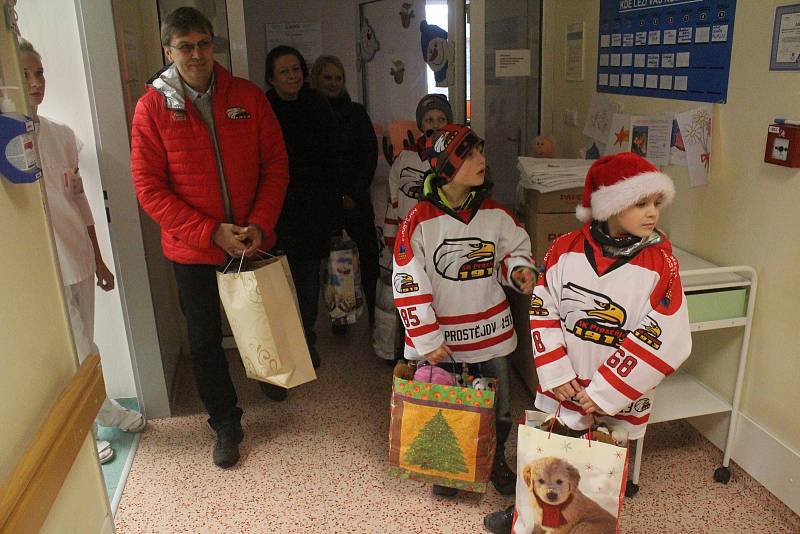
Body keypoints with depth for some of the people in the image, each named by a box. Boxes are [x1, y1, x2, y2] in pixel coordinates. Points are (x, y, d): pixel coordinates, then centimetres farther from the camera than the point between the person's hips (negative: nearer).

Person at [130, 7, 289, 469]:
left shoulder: (248, 96, -2)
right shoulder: (152, 107, -7)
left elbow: (276, 166, -1)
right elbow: (149, 187, -9)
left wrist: (259, 225, -14)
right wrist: (211, 232, -17)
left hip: (253, 239, 1)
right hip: (193, 248, -1)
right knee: (205, 341, 9)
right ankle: (226, 425, 29)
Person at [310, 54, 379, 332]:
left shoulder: (356, 113, 7)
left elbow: (370, 154, 3)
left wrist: (355, 194, -6)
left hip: (356, 199, 1)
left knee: (369, 256, -3)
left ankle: (376, 313, 8)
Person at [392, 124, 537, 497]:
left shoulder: (494, 214, -3)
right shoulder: (419, 221, -15)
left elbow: (515, 250, 14)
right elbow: (409, 287, -12)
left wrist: (519, 270, -10)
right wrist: (427, 340, -11)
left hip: (490, 330, 4)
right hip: (442, 338, -3)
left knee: (498, 409, 15)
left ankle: (497, 462, 42)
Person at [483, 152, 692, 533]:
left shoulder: (660, 264, -15)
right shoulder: (566, 249, -8)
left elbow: (661, 342, -17)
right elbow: (542, 312, -4)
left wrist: (604, 394, -16)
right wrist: (555, 374, -11)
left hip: (617, 403, -2)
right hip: (559, 390, 2)